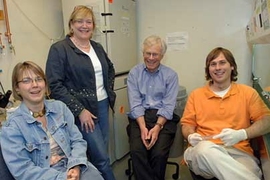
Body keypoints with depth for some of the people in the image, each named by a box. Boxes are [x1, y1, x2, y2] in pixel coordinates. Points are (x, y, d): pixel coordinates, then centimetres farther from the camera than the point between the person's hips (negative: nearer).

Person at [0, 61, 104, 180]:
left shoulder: (60, 107, 5)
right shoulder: (12, 126, -5)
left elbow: (77, 140, 5)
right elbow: (22, 169, -9)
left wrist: (75, 167, -13)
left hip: (73, 167, 4)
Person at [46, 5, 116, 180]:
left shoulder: (97, 47, 10)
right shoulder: (59, 49, -10)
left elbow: (110, 68, 27)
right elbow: (54, 85, -16)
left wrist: (109, 89, 13)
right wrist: (79, 110, -18)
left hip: (103, 105, 7)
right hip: (82, 110, -6)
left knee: (101, 153, 16)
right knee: (102, 158, -1)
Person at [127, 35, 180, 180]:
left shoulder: (171, 75, 2)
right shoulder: (134, 73, 4)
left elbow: (168, 106, -4)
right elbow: (135, 104, -4)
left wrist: (157, 127, -19)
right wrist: (143, 127, -17)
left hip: (163, 118, -1)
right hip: (140, 117, 1)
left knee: (159, 153, -22)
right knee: (136, 151, -24)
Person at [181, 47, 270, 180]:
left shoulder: (248, 92, 14)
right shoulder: (196, 94, 16)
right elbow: (187, 124, 15)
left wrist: (241, 134, -13)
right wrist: (191, 136, -9)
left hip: (239, 153, -2)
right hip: (202, 151, 3)